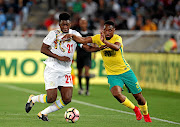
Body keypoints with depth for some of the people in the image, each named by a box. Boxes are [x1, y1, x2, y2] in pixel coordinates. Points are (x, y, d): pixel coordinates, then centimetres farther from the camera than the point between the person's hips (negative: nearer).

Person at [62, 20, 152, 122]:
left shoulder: (117, 38, -17)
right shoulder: (99, 38, -4)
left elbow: (117, 47, -40)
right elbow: (83, 40, -6)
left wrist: (104, 41, -55)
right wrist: (72, 36, -23)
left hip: (126, 71, -2)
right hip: (112, 74, 2)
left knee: (138, 96, 4)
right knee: (116, 94, -25)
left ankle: (146, 115, 35)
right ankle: (135, 109, 3)